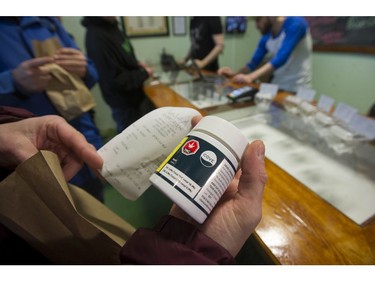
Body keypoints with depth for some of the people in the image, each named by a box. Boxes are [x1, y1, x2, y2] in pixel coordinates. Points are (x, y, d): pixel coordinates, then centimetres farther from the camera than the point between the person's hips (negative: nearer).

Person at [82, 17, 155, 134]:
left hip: (135, 95, 9)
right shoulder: (96, 38, -26)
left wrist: (136, 63, 0)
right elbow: (116, 80, -27)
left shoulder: (110, 25, 3)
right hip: (125, 102, -9)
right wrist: (144, 73, -16)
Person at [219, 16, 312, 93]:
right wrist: (235, 73, -12)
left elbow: (281, 58, -29)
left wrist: (250, 77, -38)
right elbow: (254, 63, 6)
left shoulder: (295, 23, -16)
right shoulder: (266, 37, 3)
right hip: (276, 87, 6)